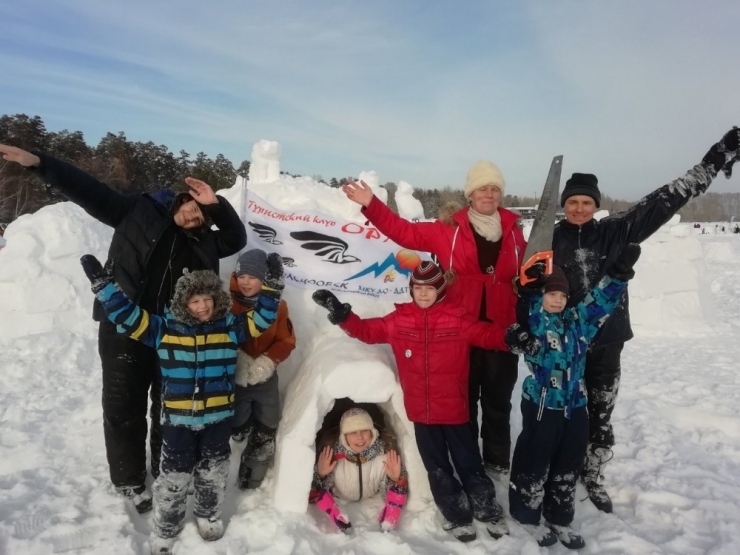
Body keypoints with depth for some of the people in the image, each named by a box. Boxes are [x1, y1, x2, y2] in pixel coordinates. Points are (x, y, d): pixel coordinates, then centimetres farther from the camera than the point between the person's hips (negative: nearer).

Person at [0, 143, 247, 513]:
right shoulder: (140, 212, -2)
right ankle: (129, 481, 28)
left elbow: (237, 239, -4)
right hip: (123, 331, -2)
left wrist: (217, 205, -15)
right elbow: (90, 192, -5)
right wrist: (38, 162, -13)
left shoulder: (203, 241, 5)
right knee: (123, 410, 8)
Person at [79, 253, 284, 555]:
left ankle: (209, 515, 46)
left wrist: (272, 284, -12)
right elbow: (128, 316, -10)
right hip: (178, 417, -1)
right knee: (173, 476, 12)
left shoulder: (230, 326, -4)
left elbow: (261, 318, -3)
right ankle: (164, 531, 33)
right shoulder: (165, 328, -8)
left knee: (213, 473, 20)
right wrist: (103, 283, -16)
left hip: (219, 416, 2)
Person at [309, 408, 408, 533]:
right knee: (316, 492, -25)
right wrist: (321, 475, -41)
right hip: (341, 502, 0)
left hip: (374, 500, 1)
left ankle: (386, 528, -15)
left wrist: (396, 479, -40)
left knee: (401, 483, -23)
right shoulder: (333, 452, -32)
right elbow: (314, 492, -21)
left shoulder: (383, 451, -30)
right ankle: (344, 526, -16)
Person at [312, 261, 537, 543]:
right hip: (421, 412, 3)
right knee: (438, 469, 17)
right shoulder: (398, 320, -2)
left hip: (454, 409, -2)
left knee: (468, 463, 12)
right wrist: (342, 314, -9)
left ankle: (489, 511, 36)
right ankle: (458, 517, 37)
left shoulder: (457, 319, -10)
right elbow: (367, 330, 3)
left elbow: (487, 334, -16)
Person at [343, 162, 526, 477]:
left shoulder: (512, 229, 6)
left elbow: (524, 276, 12)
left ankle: (497, 460, 31)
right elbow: (406, 232, -4)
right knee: (463, 398, 12)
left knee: (498, 398, 13)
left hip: (501, 329, 2)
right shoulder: (450, 229, -1)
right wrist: (371, 206, -13)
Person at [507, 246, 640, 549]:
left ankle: (560, 519, 34)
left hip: (575, 406, 6)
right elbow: (529, 297, -20)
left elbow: (600, 300, 3)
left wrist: (619, 272, -6)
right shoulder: (533, 320, -7)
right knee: (534, 463, 9)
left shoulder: (577, 321, 6)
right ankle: (527, 516, 29)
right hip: (541, 405, -5)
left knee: (568, 467, 17)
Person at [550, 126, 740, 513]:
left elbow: (662, 203, -3)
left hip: (605, 342, 2)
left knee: (600, 416, 13)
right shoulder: (550, 242, -2)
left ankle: (593, 476, 34)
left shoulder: (615, 232, 0)